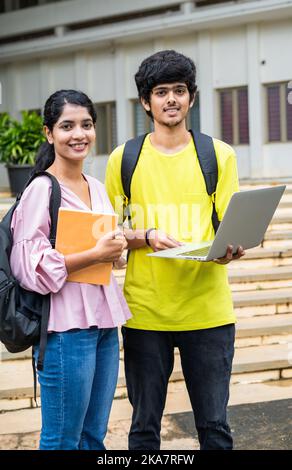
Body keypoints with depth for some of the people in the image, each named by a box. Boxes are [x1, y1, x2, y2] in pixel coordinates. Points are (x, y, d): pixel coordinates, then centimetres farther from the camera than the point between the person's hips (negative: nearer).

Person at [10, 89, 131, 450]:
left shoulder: (97, 189, 13)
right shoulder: (42, 189, -10)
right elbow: (29, 264, -16)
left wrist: (116, 246, 3)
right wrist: (95, 254, -18)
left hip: (104, 321, 8)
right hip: (67, 327, -8)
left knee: (94, 436, 13)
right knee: (63, 440, -1)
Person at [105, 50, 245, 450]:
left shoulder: (219, 155, 6)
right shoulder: (124, 159, 5)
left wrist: (229, 249, -18)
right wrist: (148, 236, -13)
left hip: (207, 309, 0)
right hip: (145, 311, 0)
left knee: (214, 426, 6)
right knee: (144, 426, 8)